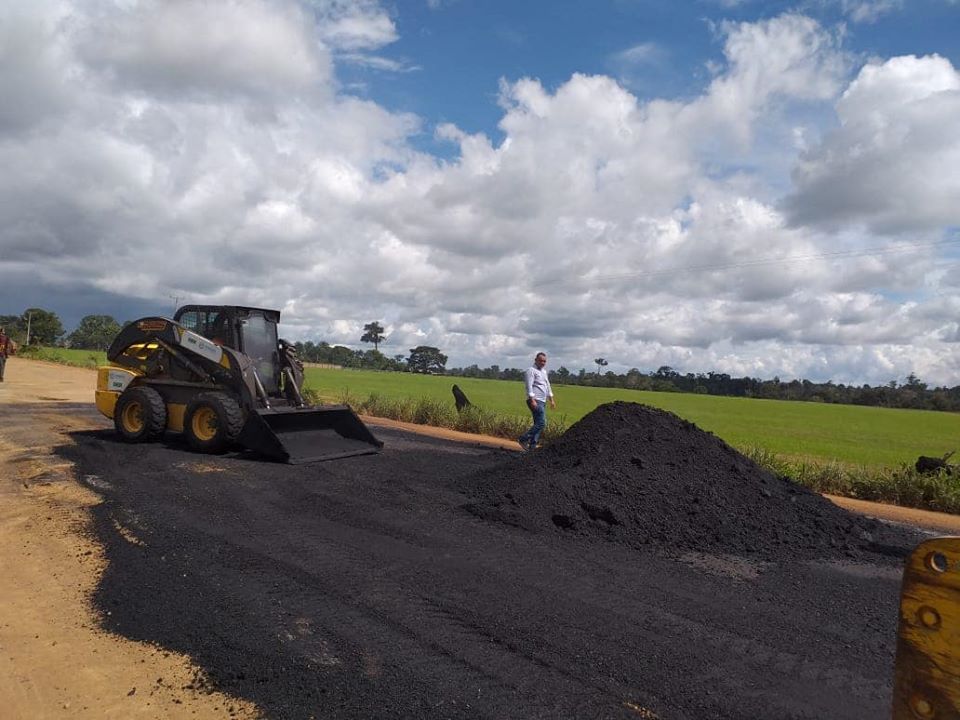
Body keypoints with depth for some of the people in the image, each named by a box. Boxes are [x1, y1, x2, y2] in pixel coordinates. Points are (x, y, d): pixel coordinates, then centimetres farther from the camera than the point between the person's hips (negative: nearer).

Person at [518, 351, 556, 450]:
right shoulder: (531, 370, -7)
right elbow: (529, 386, -16)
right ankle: (523, 439, -12)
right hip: (535, 401, -9)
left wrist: (551, 399, 25)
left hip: (542, 402, 9)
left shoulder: (544, 372, 22)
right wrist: (532, 400, -24)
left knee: (538, 424, 6)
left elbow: (547, 386, 29)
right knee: (541, 423, -17)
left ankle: (532, 446, 8)